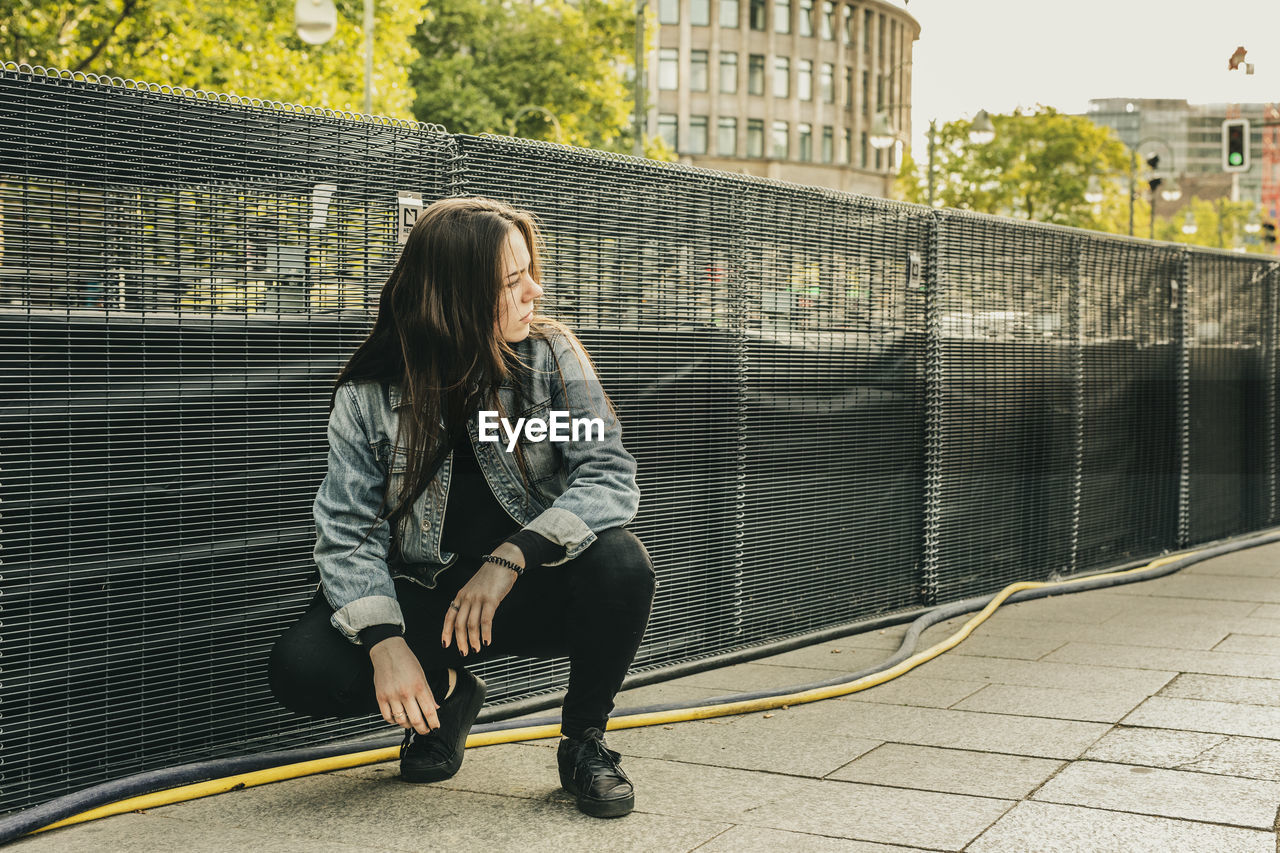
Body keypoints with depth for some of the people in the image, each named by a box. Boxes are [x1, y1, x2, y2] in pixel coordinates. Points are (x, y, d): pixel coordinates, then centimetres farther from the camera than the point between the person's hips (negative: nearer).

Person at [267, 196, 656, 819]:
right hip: (422, 596, 0)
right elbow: (348, 533, -11)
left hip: (533, 590, 0)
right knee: (302, 667, -24)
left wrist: (511, 557, -32)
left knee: (618, 563, -32)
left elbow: (611, 475, -18)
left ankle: (583, 741, -5)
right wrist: (385, 643, -28)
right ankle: (445, 696, 10)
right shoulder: (368, 395, -9)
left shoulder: (552, 356, -9)